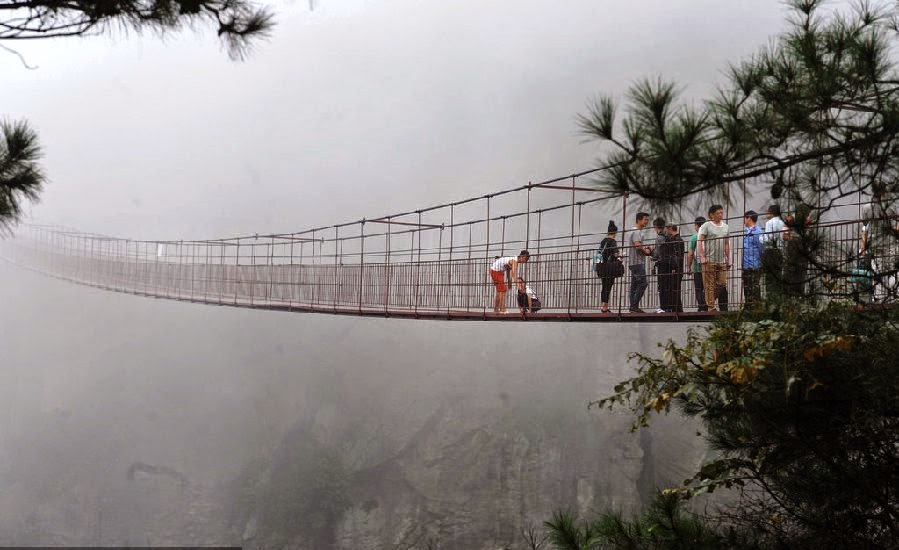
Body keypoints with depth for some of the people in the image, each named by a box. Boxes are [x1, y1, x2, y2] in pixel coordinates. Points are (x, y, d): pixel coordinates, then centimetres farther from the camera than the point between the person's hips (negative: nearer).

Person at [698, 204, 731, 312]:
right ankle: (711, 307, -4)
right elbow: (699, 242, -6)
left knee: (722, 284, 1)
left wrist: (728, 259, 17)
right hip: (709, 260, -5)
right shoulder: (706, 226, -1)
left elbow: (727, 244, 22)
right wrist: (702, 256, -15)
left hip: (722, 261, 5)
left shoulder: (725, 227, 17)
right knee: (710, 285, -6)